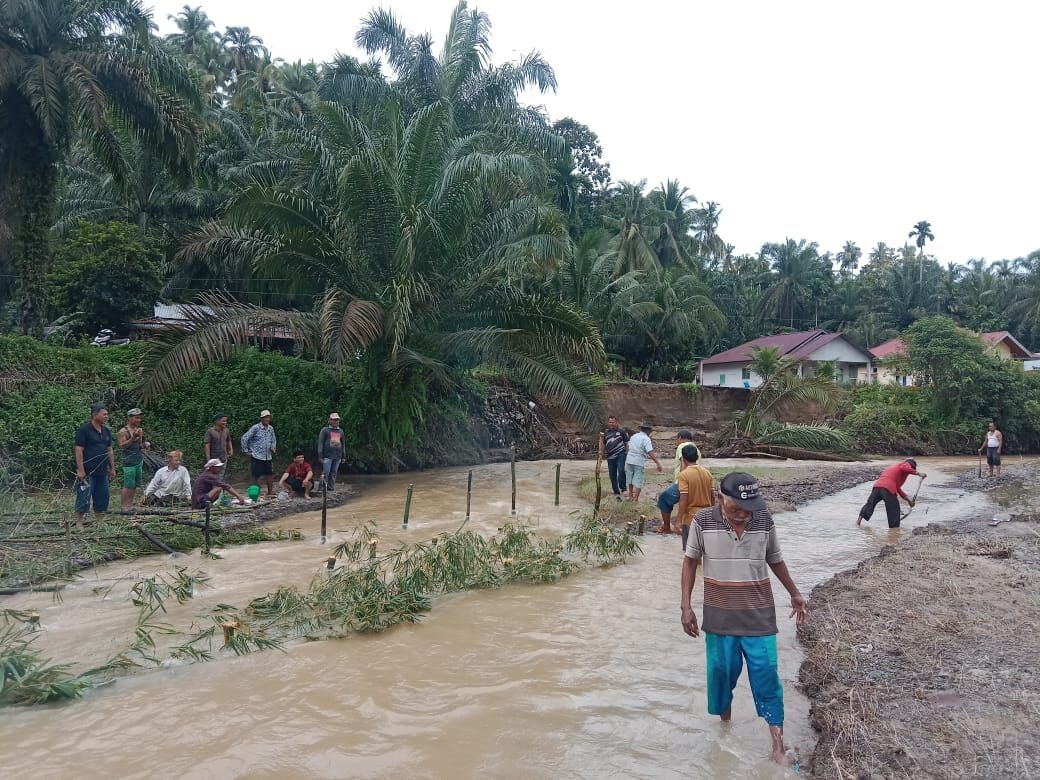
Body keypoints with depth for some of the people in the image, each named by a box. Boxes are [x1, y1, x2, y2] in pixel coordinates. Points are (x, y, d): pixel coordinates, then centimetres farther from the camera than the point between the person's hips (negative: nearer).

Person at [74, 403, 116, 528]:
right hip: (87, 472, -7)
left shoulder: (106, 431, 12)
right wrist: (80, 470, -18)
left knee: (102, 498, 11)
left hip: (102, 472, 7)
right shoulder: (84, 429, -9)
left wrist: (112, 468, 15)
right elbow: (78, 450, -13)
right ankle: (79, 523, 6)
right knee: (84, 498, -3)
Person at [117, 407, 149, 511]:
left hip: (139, 461, 7)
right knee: (128, 485, -8)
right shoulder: (123, 431, -7)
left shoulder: (140, 430, 13)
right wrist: (133, 437, -21)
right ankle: (123, 506, -2)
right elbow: (122, 446, -14)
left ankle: (129, 505, 17)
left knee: (135, 485, 9)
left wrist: (144, 445, 3)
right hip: (129, 462, -7)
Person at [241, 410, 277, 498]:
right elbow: (244, 438, -12)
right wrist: (246, 450, -9)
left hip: (268, 457, 6)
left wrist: (273, 447, 2)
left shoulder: (271, 428, 7)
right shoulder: (256, 428, -11)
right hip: (256, 457, -5)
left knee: (268, 474, 10)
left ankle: (270, 492, 20)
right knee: (256, 476, 1)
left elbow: (273, 440, 21)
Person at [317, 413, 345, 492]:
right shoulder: (325, 430, 2)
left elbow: (343, 444, 21)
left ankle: (331, 488, 10)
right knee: (325, 473, -10)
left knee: (334, 473, 5)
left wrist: (343, 456, 16)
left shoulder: (340, 431, 17)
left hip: (337, 456, 5)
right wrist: (320, 456, -7)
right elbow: (320, 443, -1)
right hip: (328, 456, -4)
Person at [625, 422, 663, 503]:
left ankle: (630, 496, 37)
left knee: (630, 480, 22)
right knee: (638, 482, 2)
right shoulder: (646, 439, -12)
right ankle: (635, 499, 2)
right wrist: (658, 463, -22)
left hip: (629, 460, 7)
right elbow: (650, 452, -21)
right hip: (639, 462, -7)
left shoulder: (633, 436, 9)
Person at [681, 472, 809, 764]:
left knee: (766, 674, 2)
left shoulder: (764, 520, -9)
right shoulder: (703, 521, -13)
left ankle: (777, 740, 15)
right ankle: (725, 722, 36)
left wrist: (795, 594, 13)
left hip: (758, 614, 0)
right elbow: (690, 562, -2)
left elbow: (775, 560, 9)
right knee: (722, 671, 11)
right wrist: (686, 606, -5)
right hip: (719, 615, 0)